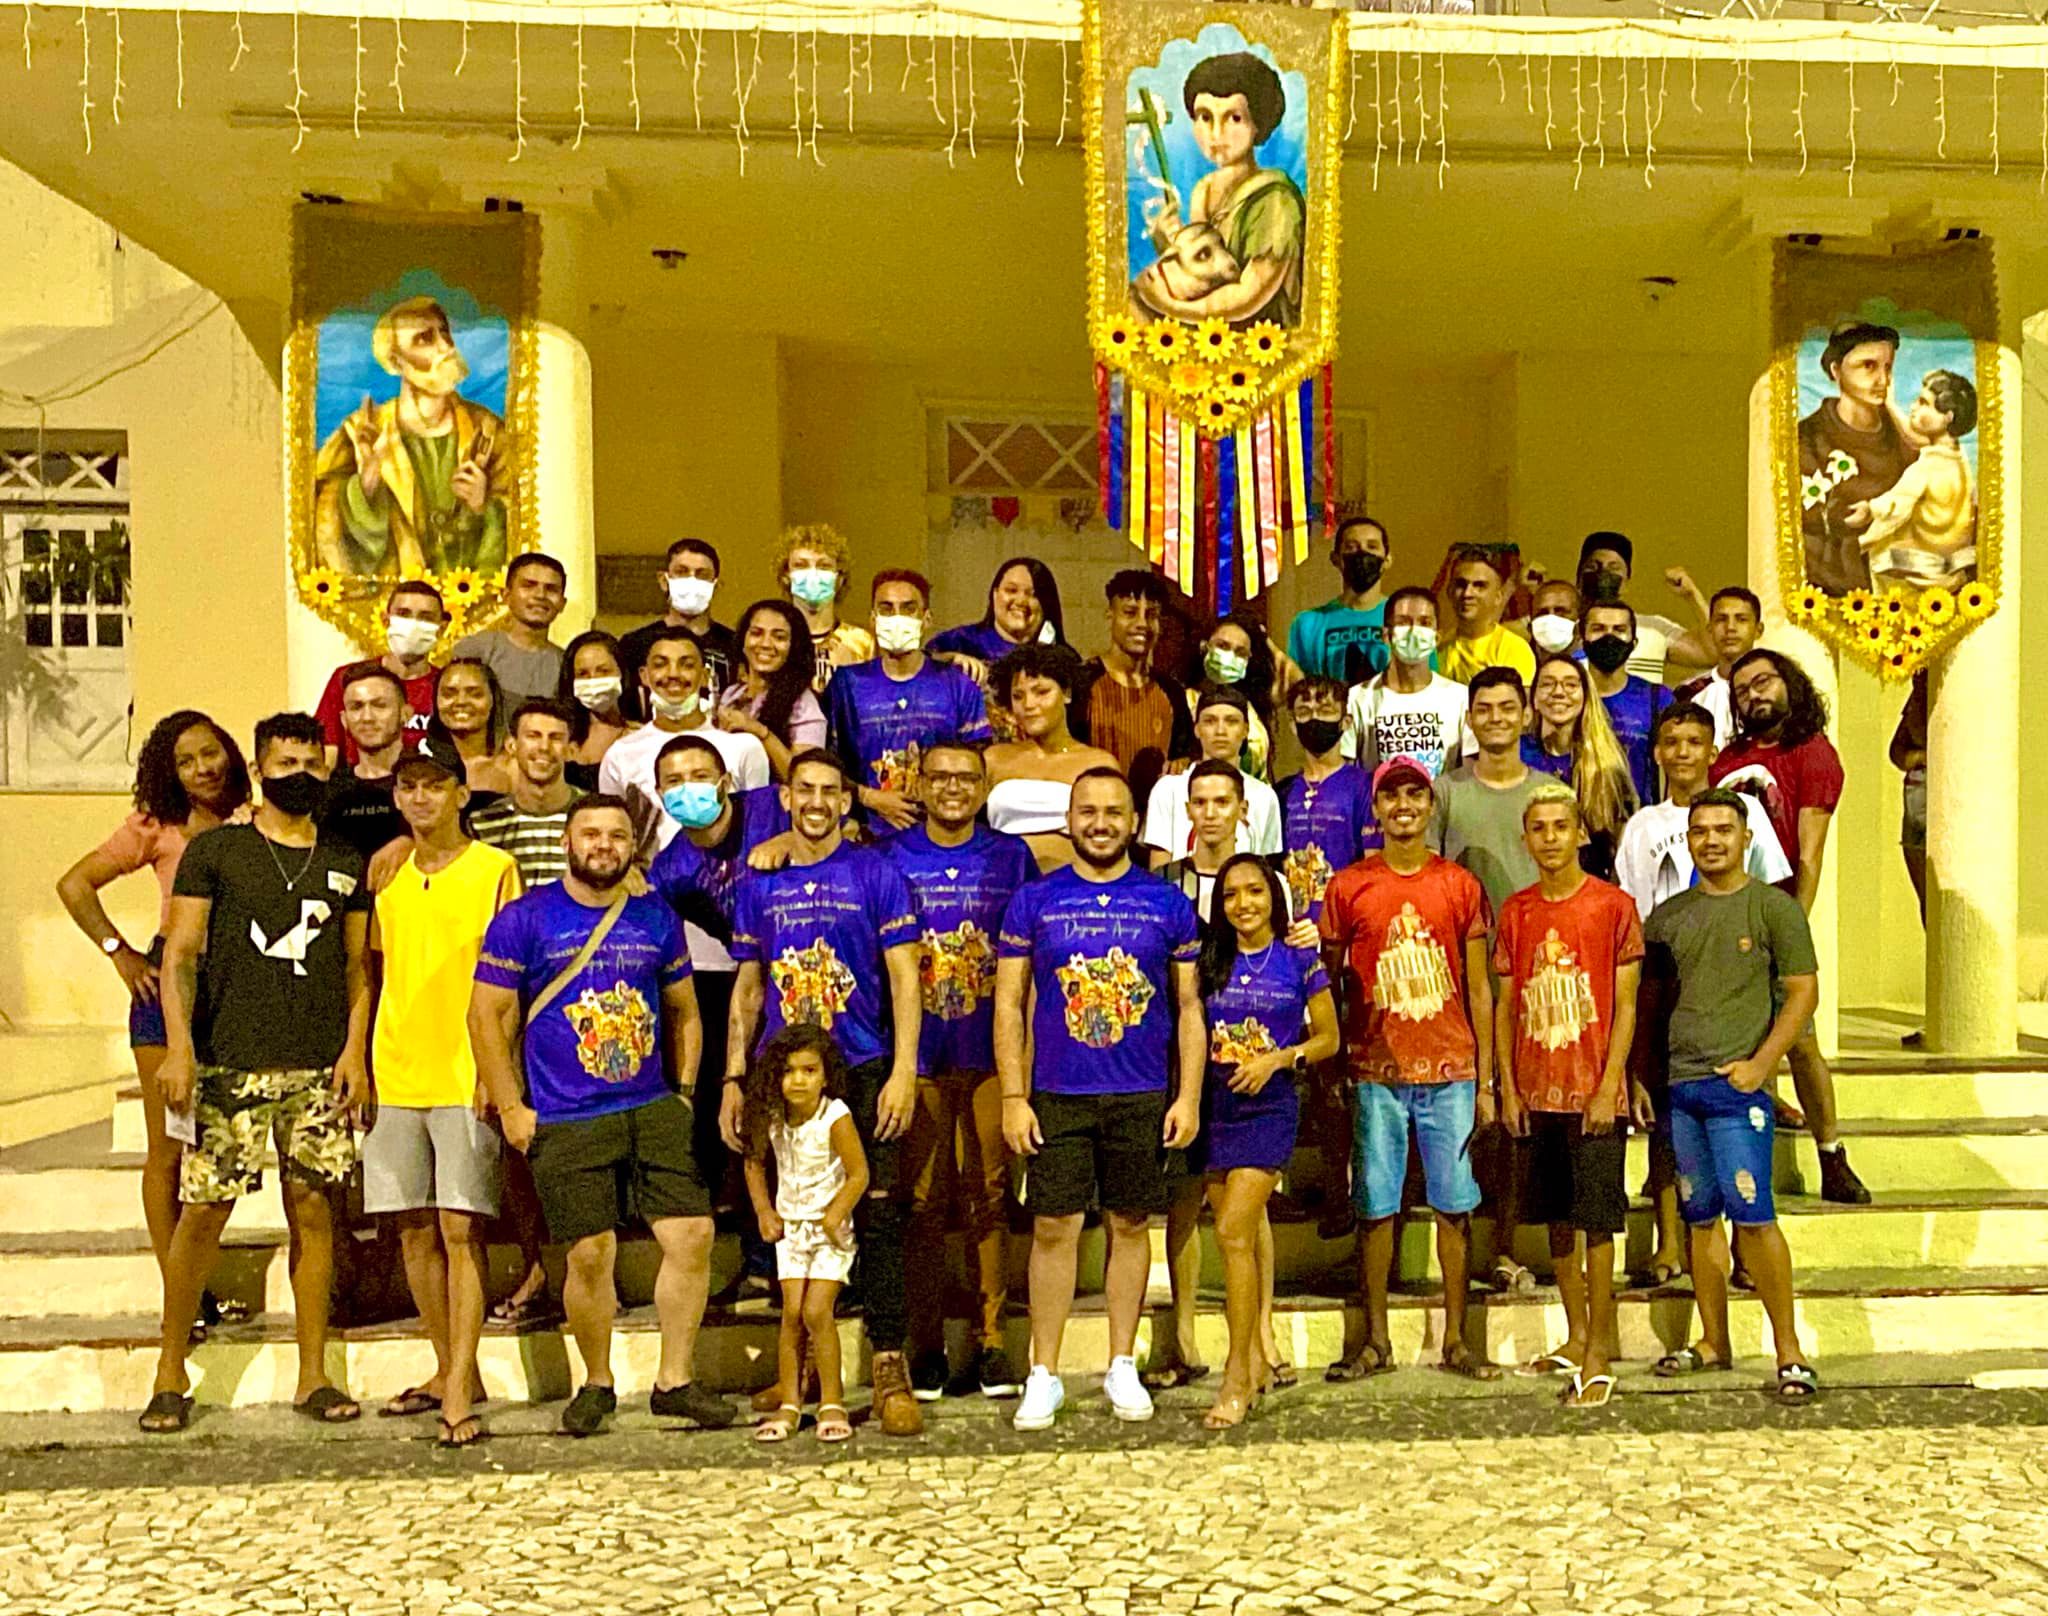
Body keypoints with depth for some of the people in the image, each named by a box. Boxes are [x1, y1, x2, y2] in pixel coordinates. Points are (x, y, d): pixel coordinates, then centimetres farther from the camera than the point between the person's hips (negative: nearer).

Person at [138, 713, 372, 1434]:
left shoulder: (344, 863, 12)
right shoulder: (214, 850, 4)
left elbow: (357, 965, 13)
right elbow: (180, 951, -1)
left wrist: (355, 1048, 1)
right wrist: (178, 1045, -11)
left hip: (320, 1068, 2)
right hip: (230, 1064, -2)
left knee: (313, 1208, 4)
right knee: (203, 1209, -1)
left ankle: (313, 1378, 12)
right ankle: (171, 1372, 14)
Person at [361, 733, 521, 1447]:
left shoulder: (495, 868, -1)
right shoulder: (386, 870, 12)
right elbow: (373, 971, 17)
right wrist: (359, 1061, 12)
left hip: (466, 1076, -5)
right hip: (396, 1074, 5)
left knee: (461, 1228, -7)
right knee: (415, 1230, 10)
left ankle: (459, 1394, -4)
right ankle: (451, 1369, 24)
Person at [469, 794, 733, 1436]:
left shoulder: (656, 918, 10)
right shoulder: (524, 919, -1)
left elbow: (684, 1013, 19)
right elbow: (487, 1016, 0)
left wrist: (684, 1093, 10)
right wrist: (512, 1109, -4)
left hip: (654, 1111, 3)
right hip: (566, 1122, -3)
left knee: (693, 1234, -5)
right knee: (591, 1255, -2)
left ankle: (674, 1382, 10)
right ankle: (596, 1384, 21)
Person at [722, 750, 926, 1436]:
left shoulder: (875, 875, 0)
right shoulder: (758, 884, 10)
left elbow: (904, 980, -3)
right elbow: (747, 989, 14)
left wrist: (903, 1073, -12)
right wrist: (733, 1079, 8)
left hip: (863, 1073, -3)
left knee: (878, 1219, -6)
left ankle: (891, 1372, 3)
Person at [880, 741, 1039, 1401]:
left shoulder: (1011, 857, 7)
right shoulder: (890, 858, 5)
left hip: (991, 1054, 1)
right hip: (917, 1055, 0)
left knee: (989, 1197, 4)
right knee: (921, 1200, 3)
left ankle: (991, 1344, 12)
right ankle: (926, 1348, 12)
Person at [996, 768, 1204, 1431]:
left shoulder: (1167, 903, 4)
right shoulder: (1034, 901, 3)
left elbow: (1189, 1007, 6)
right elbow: (1008, 1003, 2)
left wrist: (1188, 1095, -2)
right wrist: (1014, 1097, -5)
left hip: (1143, 1097, 1)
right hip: (1057, 1096, -1)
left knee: (1130, 1225, 9)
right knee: (1053, 1228, 0)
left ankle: (1123, 1367, 22)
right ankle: (1044, 1375, 12)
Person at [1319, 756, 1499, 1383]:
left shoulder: (1459, 885, 5)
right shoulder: (1347, 887, 3)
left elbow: (1478, 987, 7)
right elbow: (1328, 986, 7)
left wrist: (1485, 1079, 4)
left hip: (1450, 1072, 1)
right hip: (1375, 1072, -1)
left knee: (1455, 1205, 5)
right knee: (1375, 1208, 4)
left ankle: (1456, 1341, 16)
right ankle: (1376, 1342, 15)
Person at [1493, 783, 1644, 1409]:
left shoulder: (1614, 905, -4)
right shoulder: (1515, 912, 7)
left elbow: (1625, 1005, -5)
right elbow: (1506, 1004, 10)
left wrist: (1610, 1088, -11)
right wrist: (1507, 1086, 3)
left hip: (1595, 1092, -4)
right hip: (1537, 1093, 4)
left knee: (1595, 1221, -3)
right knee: (1558, 1220, 12)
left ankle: (1598, 1358, 3)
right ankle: (1576, 1338, 25)